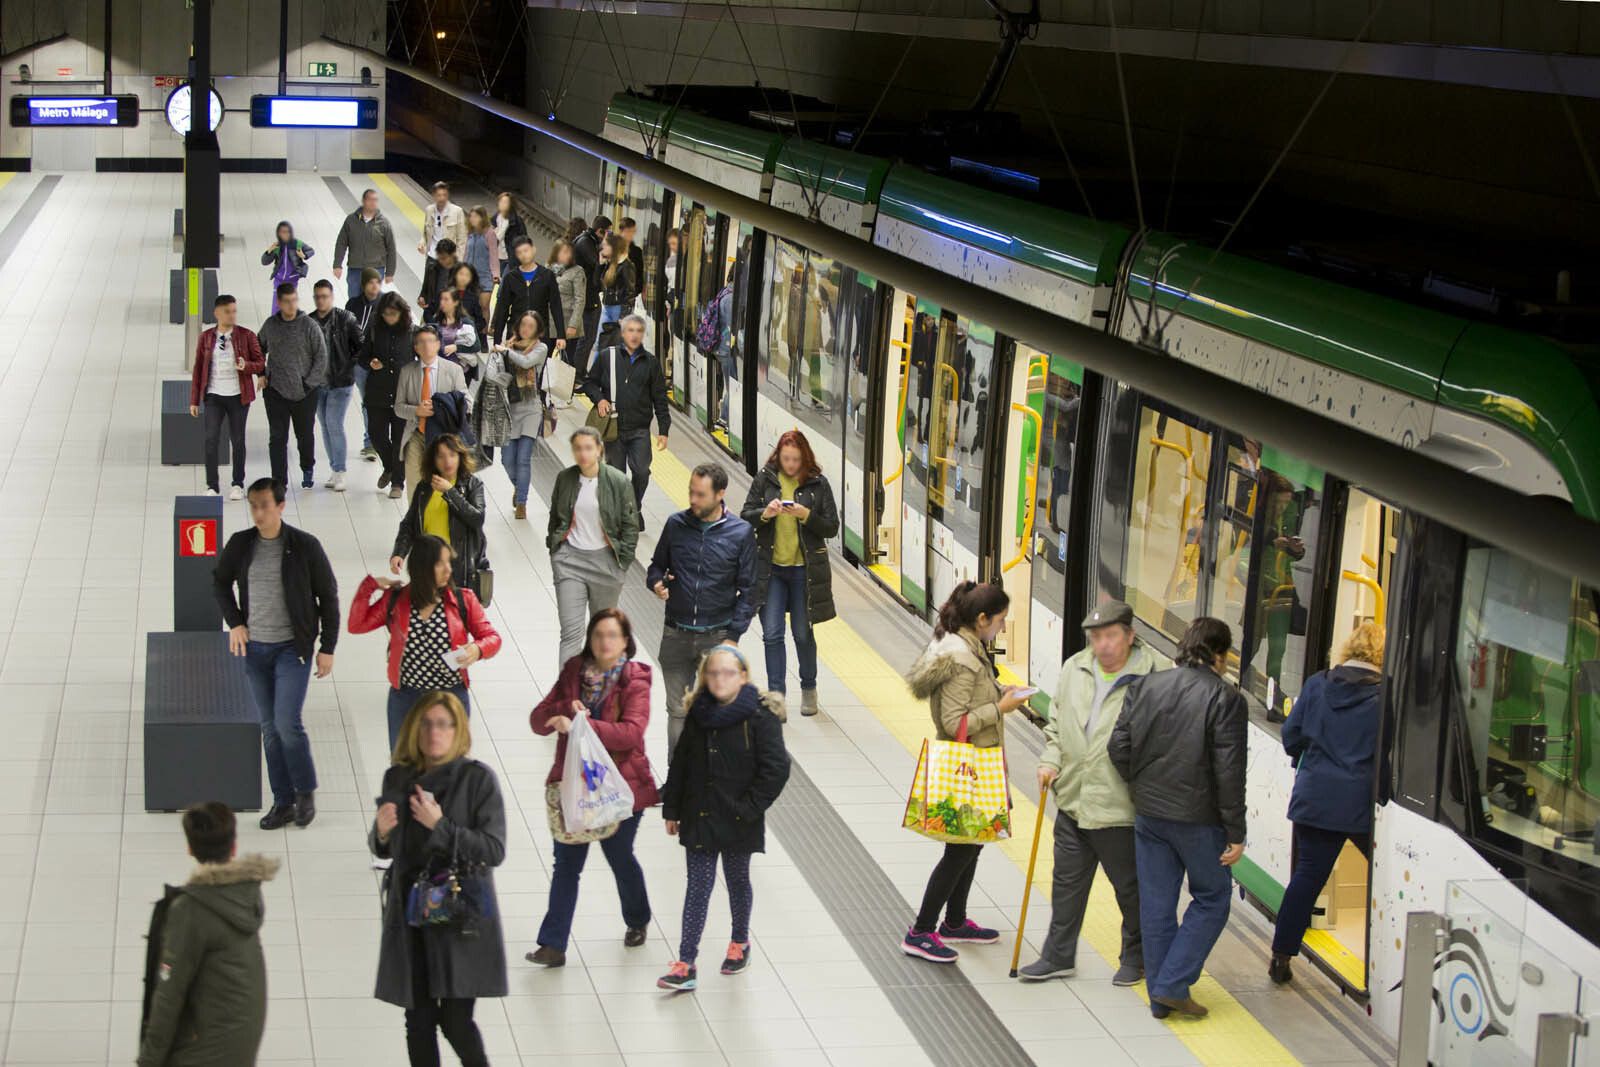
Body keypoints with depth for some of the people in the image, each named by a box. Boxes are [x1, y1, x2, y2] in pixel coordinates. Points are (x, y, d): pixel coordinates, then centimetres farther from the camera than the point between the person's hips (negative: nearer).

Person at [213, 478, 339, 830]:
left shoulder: (305, 546, -10)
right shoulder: (240, 544, 0)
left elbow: (328, 597, -3)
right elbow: (220, 581, 18)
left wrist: (327, 648, -4)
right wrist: (234, 622, 4)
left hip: (293, 647, -4)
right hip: (254, 648, 4)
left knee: (287, 723, -14)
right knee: (270, 728, 8)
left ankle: (305, 792, 7)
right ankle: (283, 802, 17)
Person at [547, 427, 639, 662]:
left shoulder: (618, 482, -7)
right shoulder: (564, 479, 1)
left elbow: (631, 525, -2)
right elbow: (555, 518, 16)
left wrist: (622, 562, -5)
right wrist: (554, 550, 11)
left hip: (605, 560, -1)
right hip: (570, 559, 1)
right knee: (571, 631, -7)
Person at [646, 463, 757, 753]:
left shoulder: (741, 533, -4)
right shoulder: (676, 524, 2)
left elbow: (748, 590, 0)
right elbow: (657, 565, 16)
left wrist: (734, 636, -7)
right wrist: (656, 582, -8)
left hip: (717, 636, -2)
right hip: (676, 635, 2)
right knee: (678, 710, 7)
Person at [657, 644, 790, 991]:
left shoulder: (760, 717, -13)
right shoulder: (698, 715, 1)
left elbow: (776, 768, -14)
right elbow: (680, 763, 9)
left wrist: (749, 808, -16)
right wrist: (671, 809, 8)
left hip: (738, 821, -3)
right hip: (699, 817, 3)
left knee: (738, 881, 16)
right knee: (698, 886, 0)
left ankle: (739, 942, 39)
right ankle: (685, 965, -3)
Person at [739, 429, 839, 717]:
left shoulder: (817, 483, -2)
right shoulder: (765, 478, 1)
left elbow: (832, 528, -2)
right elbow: (745, 517, 3)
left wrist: (806, 515, -18)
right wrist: (765, 513, -17)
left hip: (804, 569, -1)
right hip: (770, 568, 1)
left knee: (803, 634, 9)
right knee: (772, 634, -4)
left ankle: (809, 688, 30)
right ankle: (776, 695, 2)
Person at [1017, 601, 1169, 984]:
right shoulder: (1074, 668, 5)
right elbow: (1056, 720, 18)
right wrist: (1050, 759, 4)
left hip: (1123, 807, -5)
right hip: (1073, 799, 5)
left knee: (1131, 887, 10)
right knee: (1067, 882, 15)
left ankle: (1135, 958, 28)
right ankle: (1058, 956, 28)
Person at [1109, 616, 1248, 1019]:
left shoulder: (1145, 686, 2)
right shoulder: (1225, 698, -12)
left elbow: (1118, 747, 1)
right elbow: (1229, 771, -14)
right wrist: (1235, 833, -8)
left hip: (1149, 814, 5)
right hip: (1199, 818, -5)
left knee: (1156, 905, 13)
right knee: (1211, 900, 12)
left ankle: (1160, 996, 19)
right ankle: (1173, 984, 4)